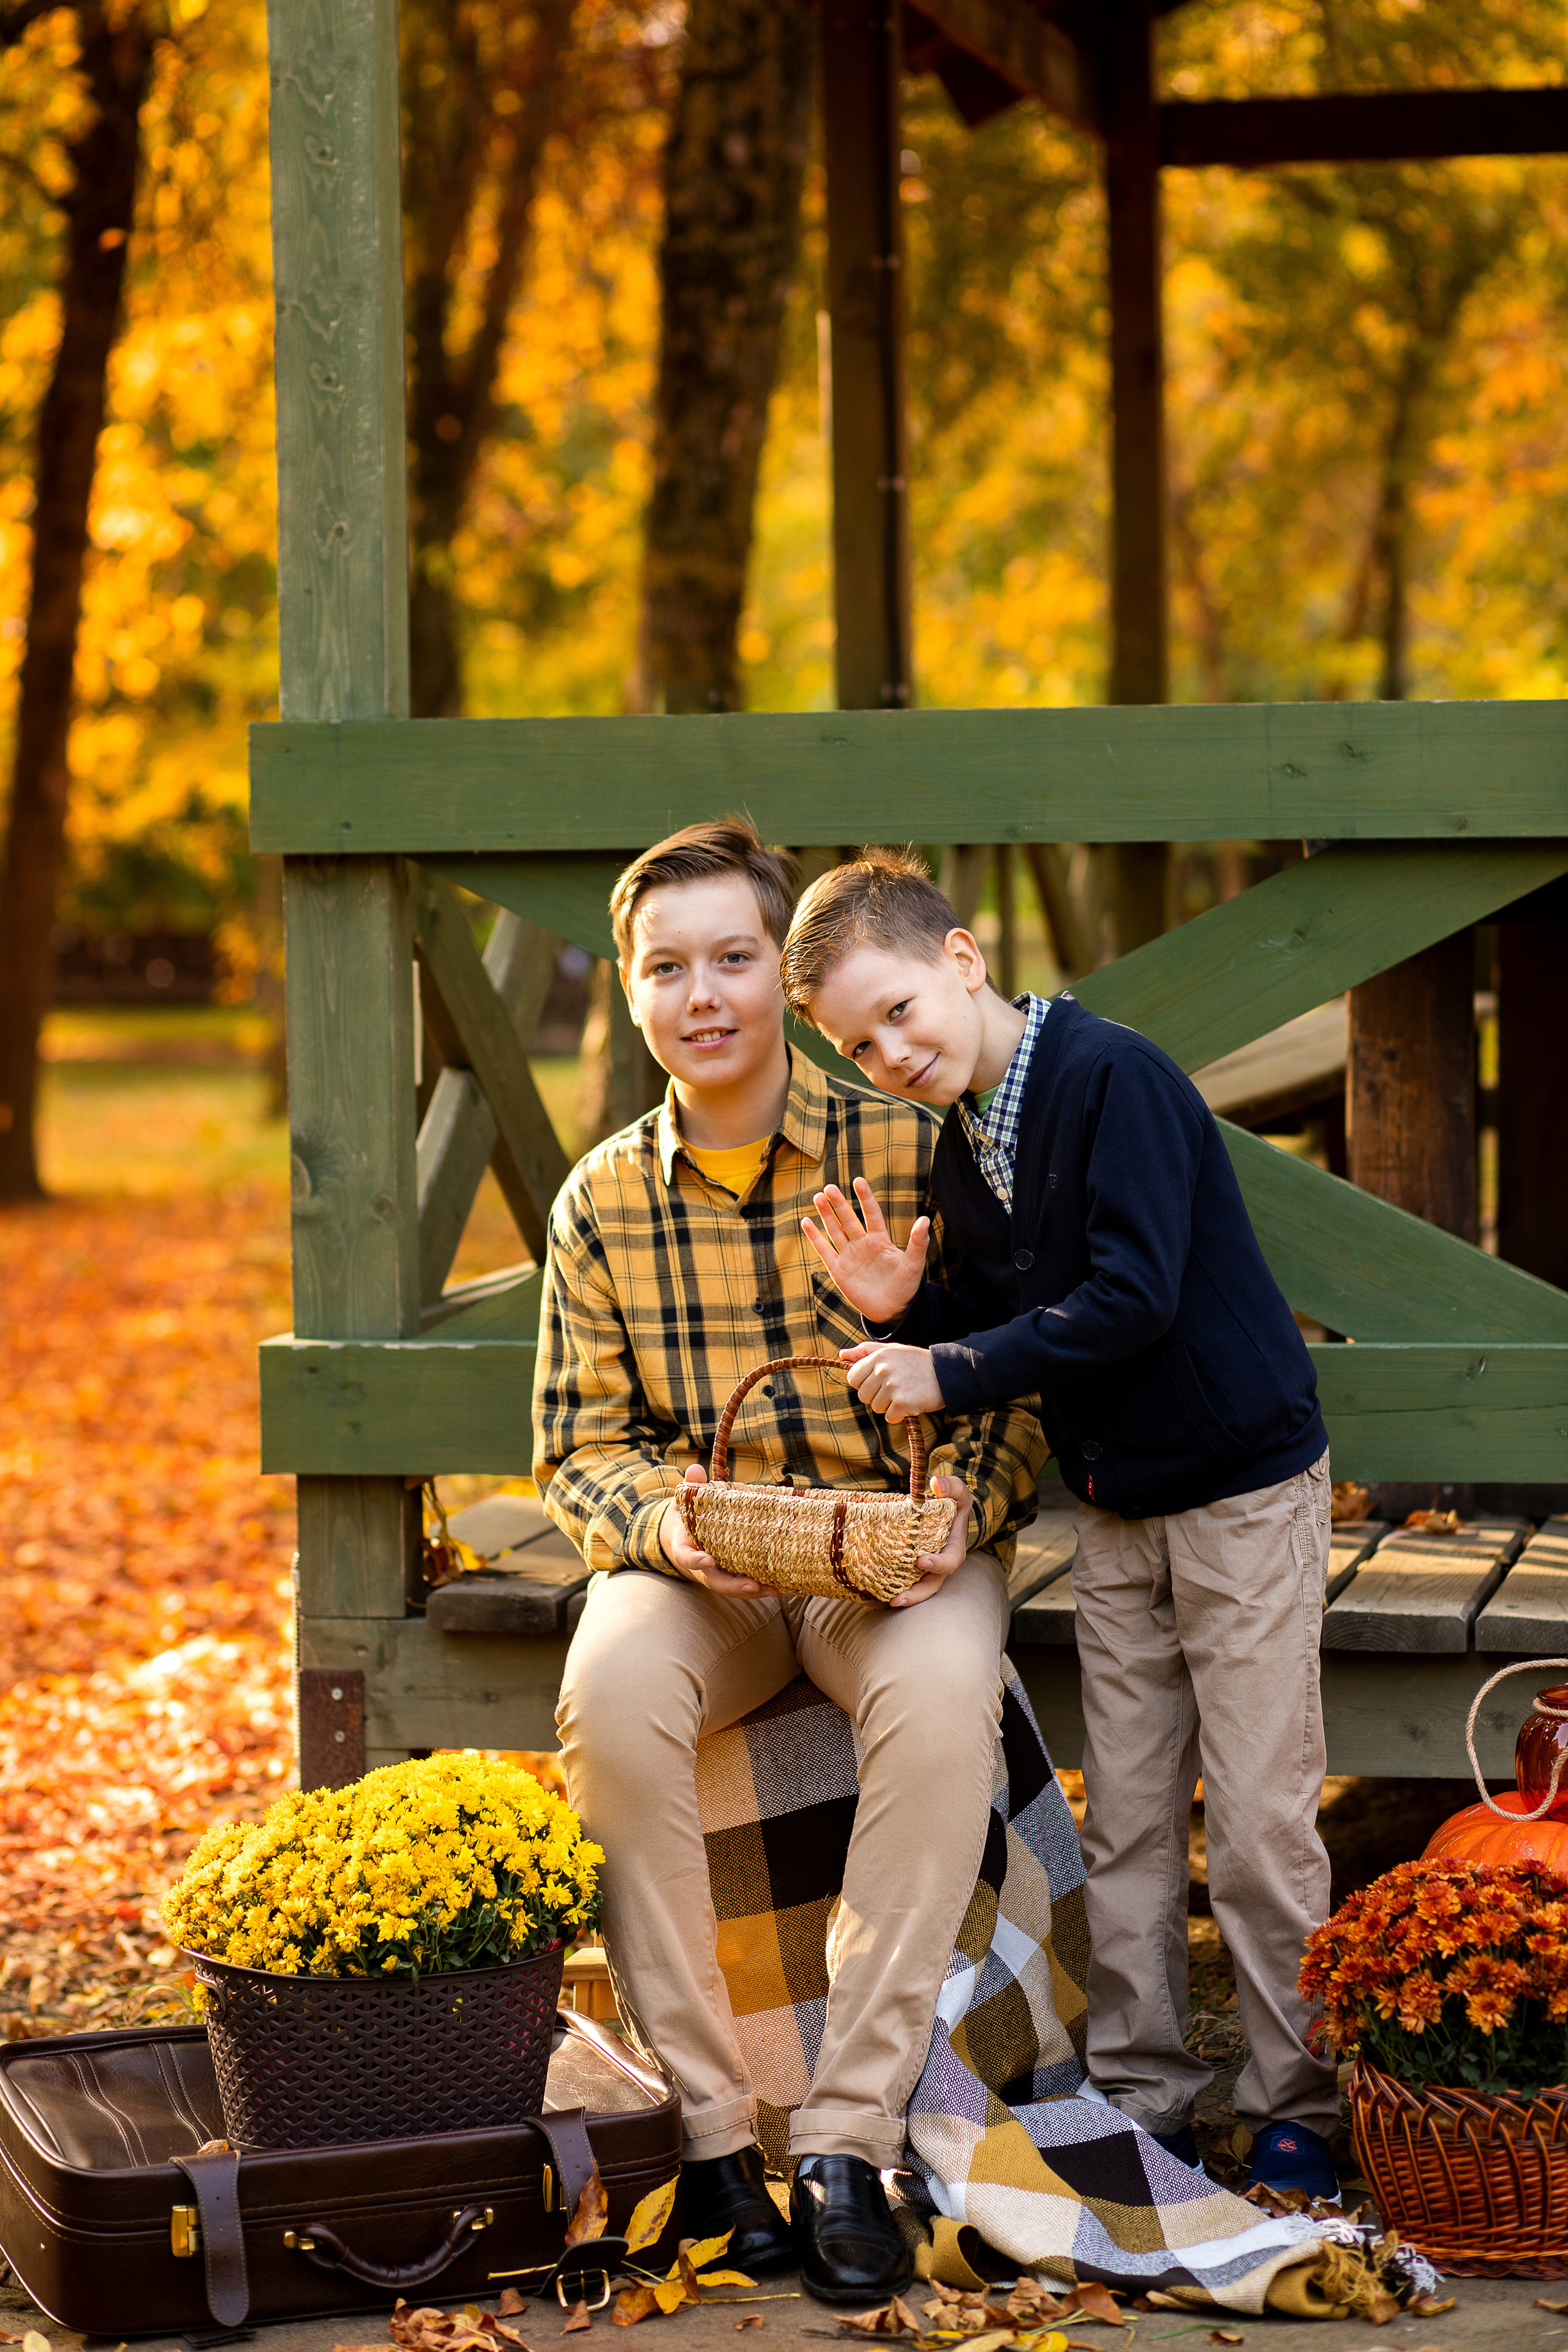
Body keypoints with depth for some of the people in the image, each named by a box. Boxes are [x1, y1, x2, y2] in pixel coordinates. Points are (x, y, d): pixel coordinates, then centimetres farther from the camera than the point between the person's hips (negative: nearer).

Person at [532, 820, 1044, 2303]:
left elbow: (1015, 1389, 0)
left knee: (945, 1690, -35)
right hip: (695, 1565, 2)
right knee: (611, 1691, -32)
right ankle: (702, 2126, -21)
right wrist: (665, 1520, -18)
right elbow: (580, 1452, 5)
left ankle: (849, 2137, -28)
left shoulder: (910, 1155, -4)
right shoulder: (602, 1203, 2)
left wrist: (966, 1505, -20)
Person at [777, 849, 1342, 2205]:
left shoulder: (1114, 1076, -19)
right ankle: (1142, 2099, 19)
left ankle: (1298, 2111, 8)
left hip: (1245, 1490, -8)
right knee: (1126, 1824, 10)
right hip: (1116, 1508, 8)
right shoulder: (963, 1151, 7)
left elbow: (1133, 1299, -25)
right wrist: (906, 1309, -6)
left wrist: (952, 1375, -22)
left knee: (1260, 1827, -3)